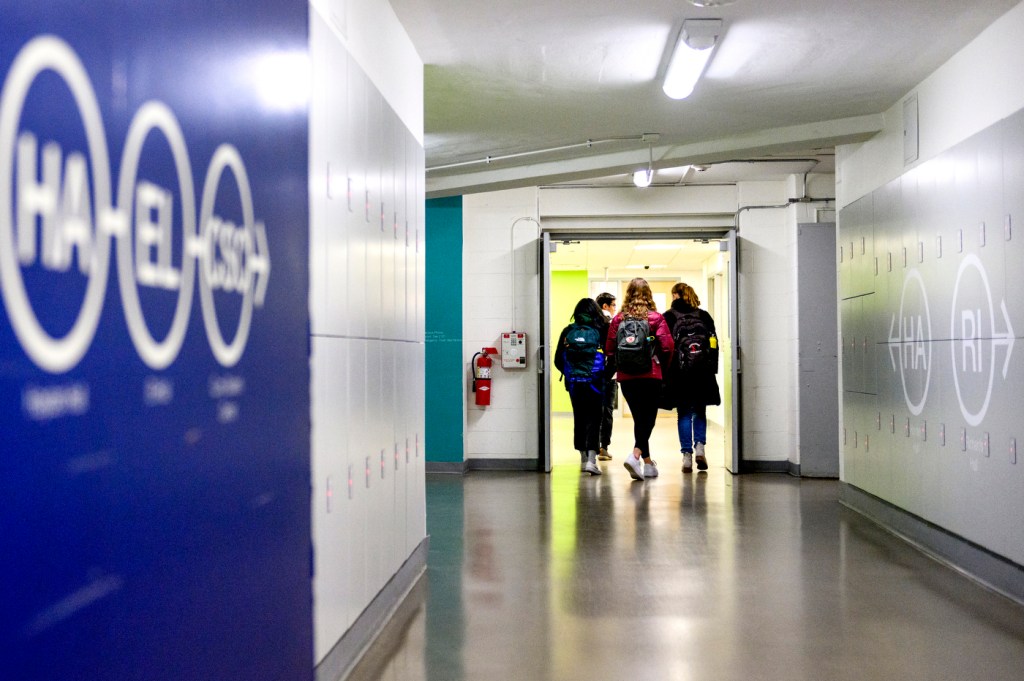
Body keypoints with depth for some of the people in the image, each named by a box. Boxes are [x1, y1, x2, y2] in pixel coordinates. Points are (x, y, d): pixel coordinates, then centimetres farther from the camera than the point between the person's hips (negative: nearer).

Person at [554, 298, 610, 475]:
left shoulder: (568, 331, 3)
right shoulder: (601, 330, -4)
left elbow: (558, 360, 6)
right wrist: (606, 375, 10)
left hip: (573, 383, 3)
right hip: (594, 382, -3)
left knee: (579, 419, 14)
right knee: (593, 419, 0)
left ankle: (583, 459, 22)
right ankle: (591, 459, -13)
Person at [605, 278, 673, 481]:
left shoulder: (618, 319, 1)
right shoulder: (656, 318, -4)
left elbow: (609, 349, 1)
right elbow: (667, 347, -9)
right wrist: (663, 366, 9)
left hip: (626, 377, 3)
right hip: (651, 375, -3)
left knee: (639, 418, 14)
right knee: (648, 418, 1)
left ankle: (647, 462, 21)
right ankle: (635, 455, -20)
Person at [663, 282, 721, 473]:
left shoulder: (669, 317, -1)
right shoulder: (704, 316, 7)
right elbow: (714, 344, 5)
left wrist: (666, 371, -1)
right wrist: (712, 369, 9)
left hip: (679, 371, -2)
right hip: (703, 371, 2)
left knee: (684, 413, 5)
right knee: (700, 411, 15)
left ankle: (687, 455, 0)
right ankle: (699, 445, -4)